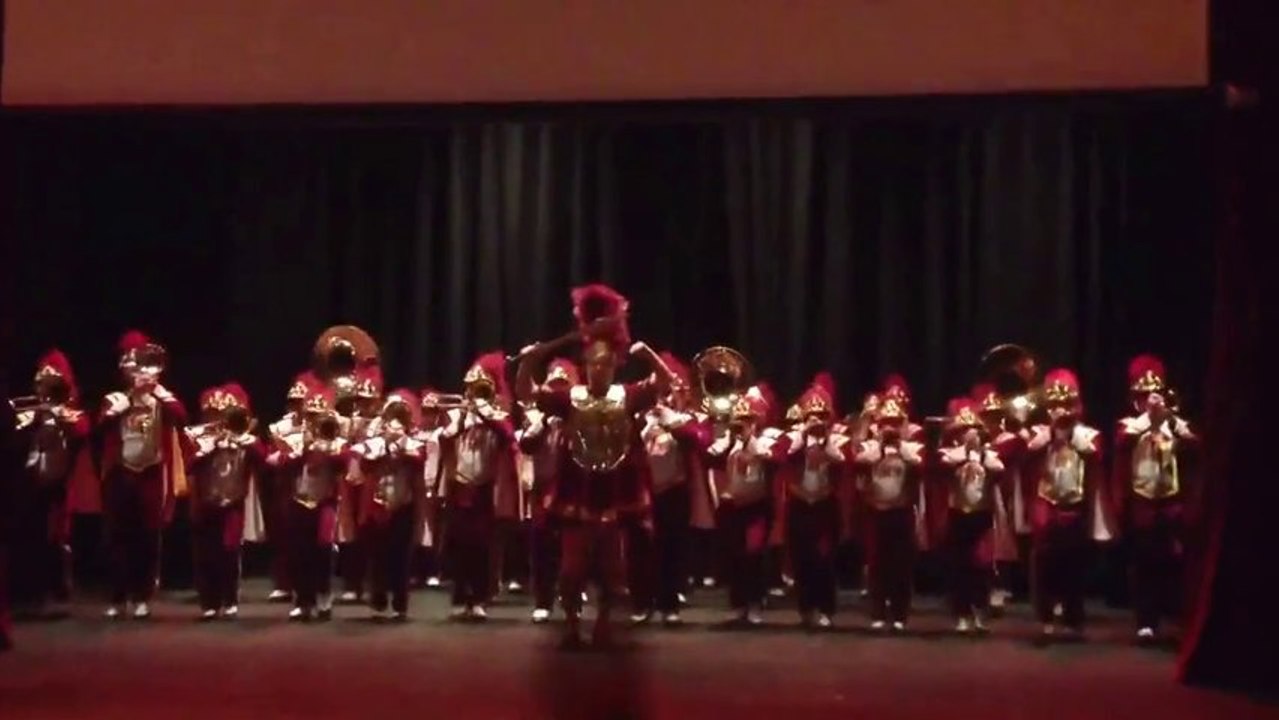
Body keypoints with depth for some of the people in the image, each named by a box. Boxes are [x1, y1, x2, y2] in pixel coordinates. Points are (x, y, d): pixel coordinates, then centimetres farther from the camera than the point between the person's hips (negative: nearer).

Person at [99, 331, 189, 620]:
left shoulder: (162, 399, 5)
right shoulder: (115, 399, 6)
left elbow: (181, 417, -16)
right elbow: (102, 423, -11)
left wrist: (158, 392, -13)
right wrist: (124, 402, -16)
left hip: (152, 475, -1)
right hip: (121, 475, 1)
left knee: (148, 538, 3)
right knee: (119, 538, 3)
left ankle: (142, 598, 11)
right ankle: (118, 598, 10)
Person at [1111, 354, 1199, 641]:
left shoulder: (1177, 424, 11)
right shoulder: (1128, 424, 5)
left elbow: (1195, 447, -9)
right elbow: (1122, 441, -19)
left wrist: (1170, 418, -18)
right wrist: (1148, 415, -22)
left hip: (1173, 503, 1)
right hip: (1141, 504, -1)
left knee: (1175, 563, 2)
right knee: (1143, 566, 1)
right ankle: (1146, 622, 5)